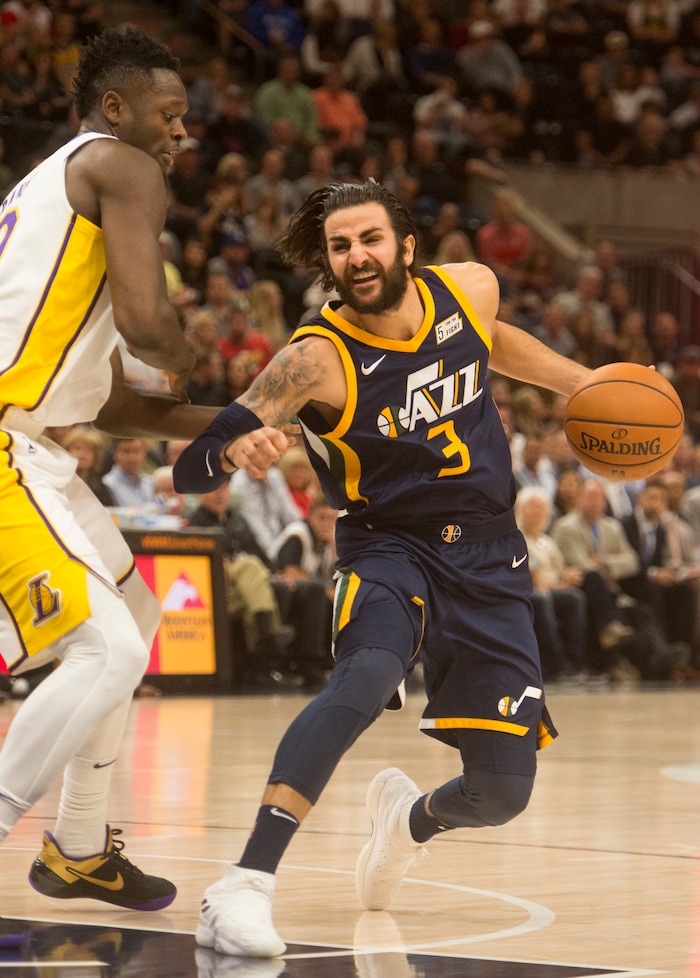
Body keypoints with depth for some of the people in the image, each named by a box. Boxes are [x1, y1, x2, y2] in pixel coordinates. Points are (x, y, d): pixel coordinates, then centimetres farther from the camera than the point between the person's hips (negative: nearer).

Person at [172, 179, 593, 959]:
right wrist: (238, 451, -48)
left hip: (488, 559, 5)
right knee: (366, 676, -38)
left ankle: (410, 816, 39)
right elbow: (190, 467, -27)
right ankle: (245, 887, -39)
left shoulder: (469, 289, -4)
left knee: (503, 793, 1)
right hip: (387, 549, -4)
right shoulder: (316, 360, -19)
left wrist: (582, 382, 20)